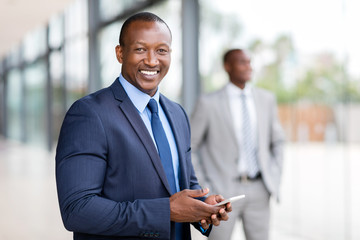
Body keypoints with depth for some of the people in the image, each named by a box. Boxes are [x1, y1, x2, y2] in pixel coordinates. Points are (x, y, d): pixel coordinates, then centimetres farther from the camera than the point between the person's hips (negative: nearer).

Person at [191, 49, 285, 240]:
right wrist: (202, 185, -4)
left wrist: (274, 179, 7)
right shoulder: (208, 103, -6)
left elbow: (277, 141, 17)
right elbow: (187, 147, -1)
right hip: (223, 191, -3)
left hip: (258, 190, 3)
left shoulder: (266, 99, 6)